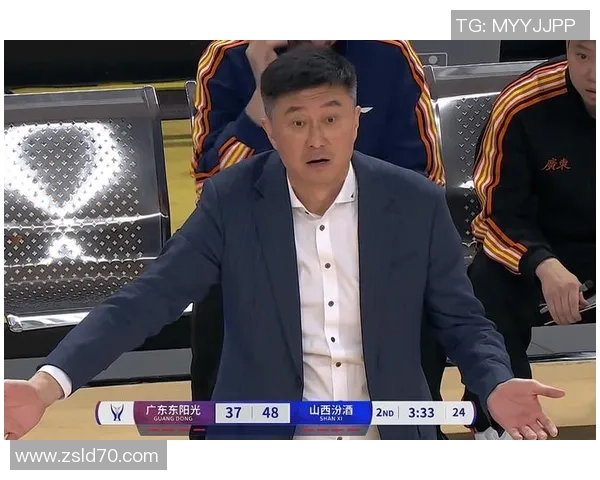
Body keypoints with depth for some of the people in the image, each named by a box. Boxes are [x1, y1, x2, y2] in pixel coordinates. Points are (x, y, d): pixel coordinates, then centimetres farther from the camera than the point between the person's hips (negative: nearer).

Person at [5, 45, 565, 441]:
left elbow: (463, 321, 2)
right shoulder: (232, 201, -7)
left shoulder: (416, 202, -5)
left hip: (390, 438, 1)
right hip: (264, 444, -1)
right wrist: (48, 383, -25)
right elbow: (145, 301, -12)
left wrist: (495, 386, -20)